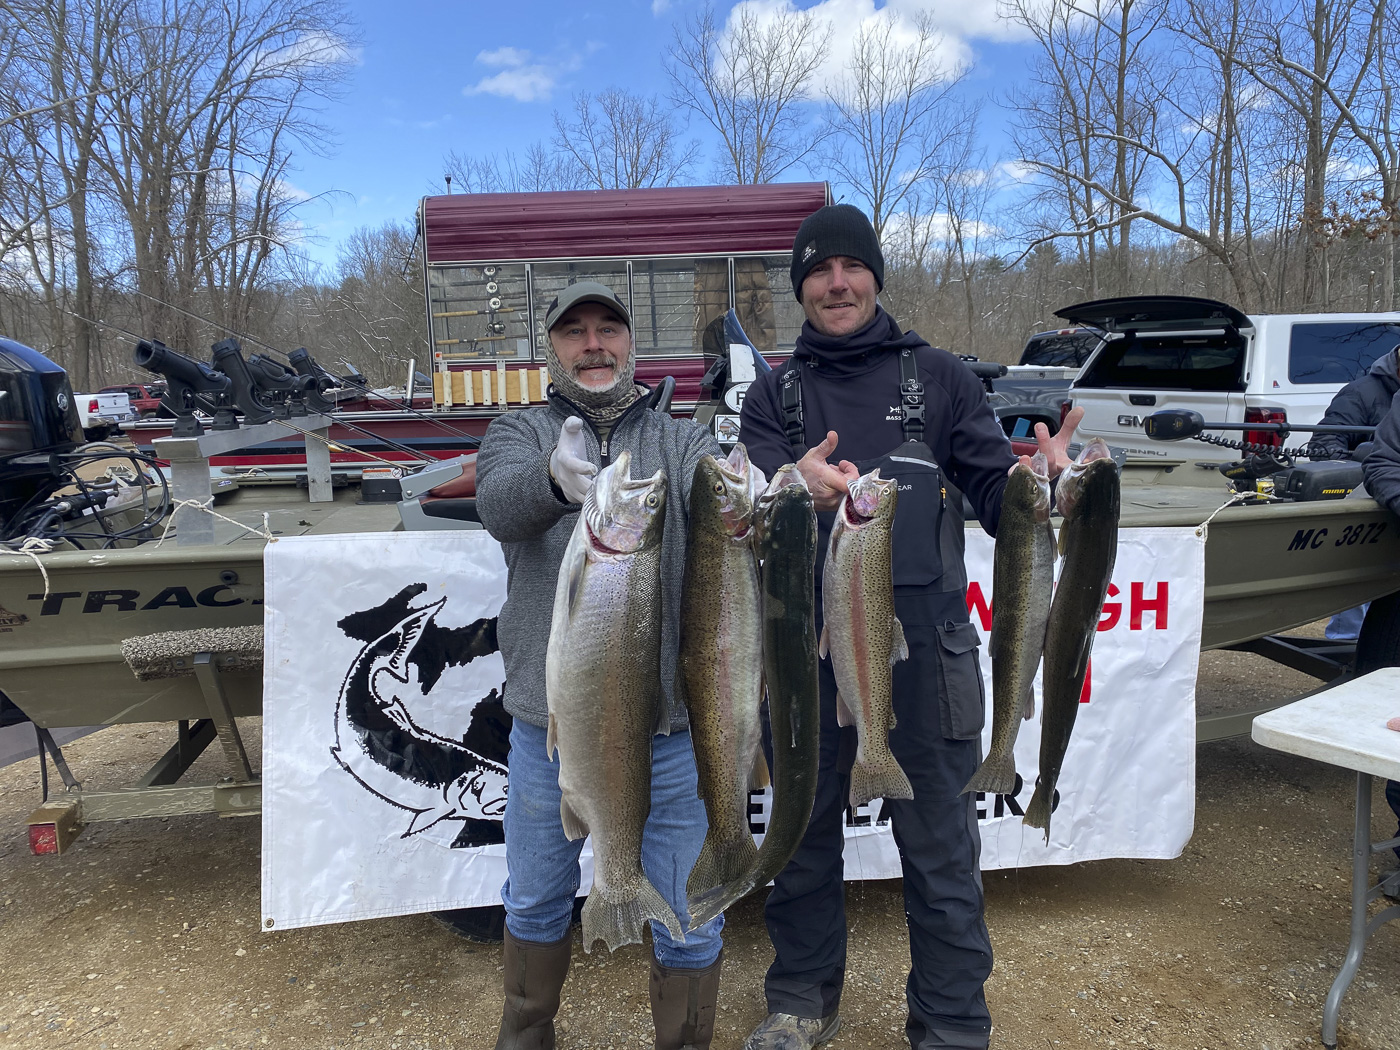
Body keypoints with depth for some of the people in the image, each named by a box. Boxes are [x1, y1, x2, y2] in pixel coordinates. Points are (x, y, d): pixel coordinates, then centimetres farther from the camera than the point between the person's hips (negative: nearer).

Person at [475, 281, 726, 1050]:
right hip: (550, 724, 1)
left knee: (688, 920, 10)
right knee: (536, 900, 20)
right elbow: (500, 505, -19)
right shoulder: (520, 433, 4)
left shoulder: (681, 442, 5)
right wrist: (554, 474, -42)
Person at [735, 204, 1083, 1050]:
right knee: (803, 831, 16)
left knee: (939, 845, 6)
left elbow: (995, 491, -2)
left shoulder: (937, 378, 5)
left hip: (920, 644, -2)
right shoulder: (776, 395, 8)